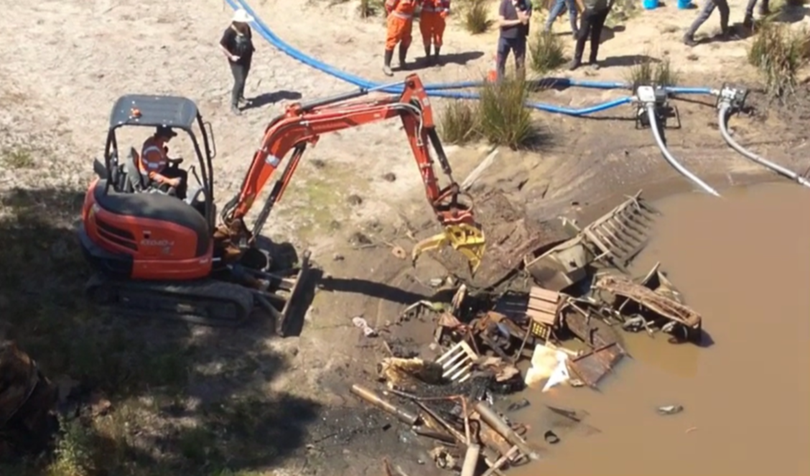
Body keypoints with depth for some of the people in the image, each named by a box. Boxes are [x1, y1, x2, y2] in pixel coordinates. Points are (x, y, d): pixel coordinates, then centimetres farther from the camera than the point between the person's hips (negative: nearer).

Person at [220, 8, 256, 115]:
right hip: (236, 61, -7)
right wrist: (231, 56, -20)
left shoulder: (246, 28, -6)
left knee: (243, 80, 21)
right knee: (239, 81, -9)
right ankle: (234, 105, 2)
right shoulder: (230, 31, -26)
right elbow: (221, 46, -21)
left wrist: (251, 48, 1)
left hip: (246, 59, 7)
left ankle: (240, 96, 45)